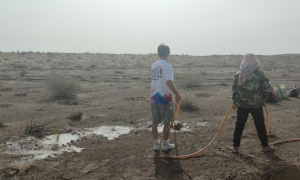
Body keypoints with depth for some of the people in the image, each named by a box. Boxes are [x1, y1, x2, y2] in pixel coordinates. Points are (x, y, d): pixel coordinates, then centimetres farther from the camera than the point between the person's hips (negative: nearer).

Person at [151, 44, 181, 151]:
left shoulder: (153, 66, 7)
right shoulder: (168, 66, -13)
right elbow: (168, 82, -21)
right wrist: (177, 94, -15)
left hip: (154, 97, 6)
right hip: (164, 97, -6)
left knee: (155, 121, 10)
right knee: (167, 122, 7)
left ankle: (156, 143, 18)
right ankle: (165, 144, 14)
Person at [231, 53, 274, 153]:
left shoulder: (238, 74, 3)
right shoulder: (259, 73, -5)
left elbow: (234, 88, 6)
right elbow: (266, 86, -5)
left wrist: (234, 101, 16)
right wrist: (264, 97, 10)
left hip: (242, 104, 2)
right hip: (256, 104, -2)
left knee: (239, 125, 9)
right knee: (260, 125, 12)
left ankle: (235, 146, 11)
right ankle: (265, 146, 22)